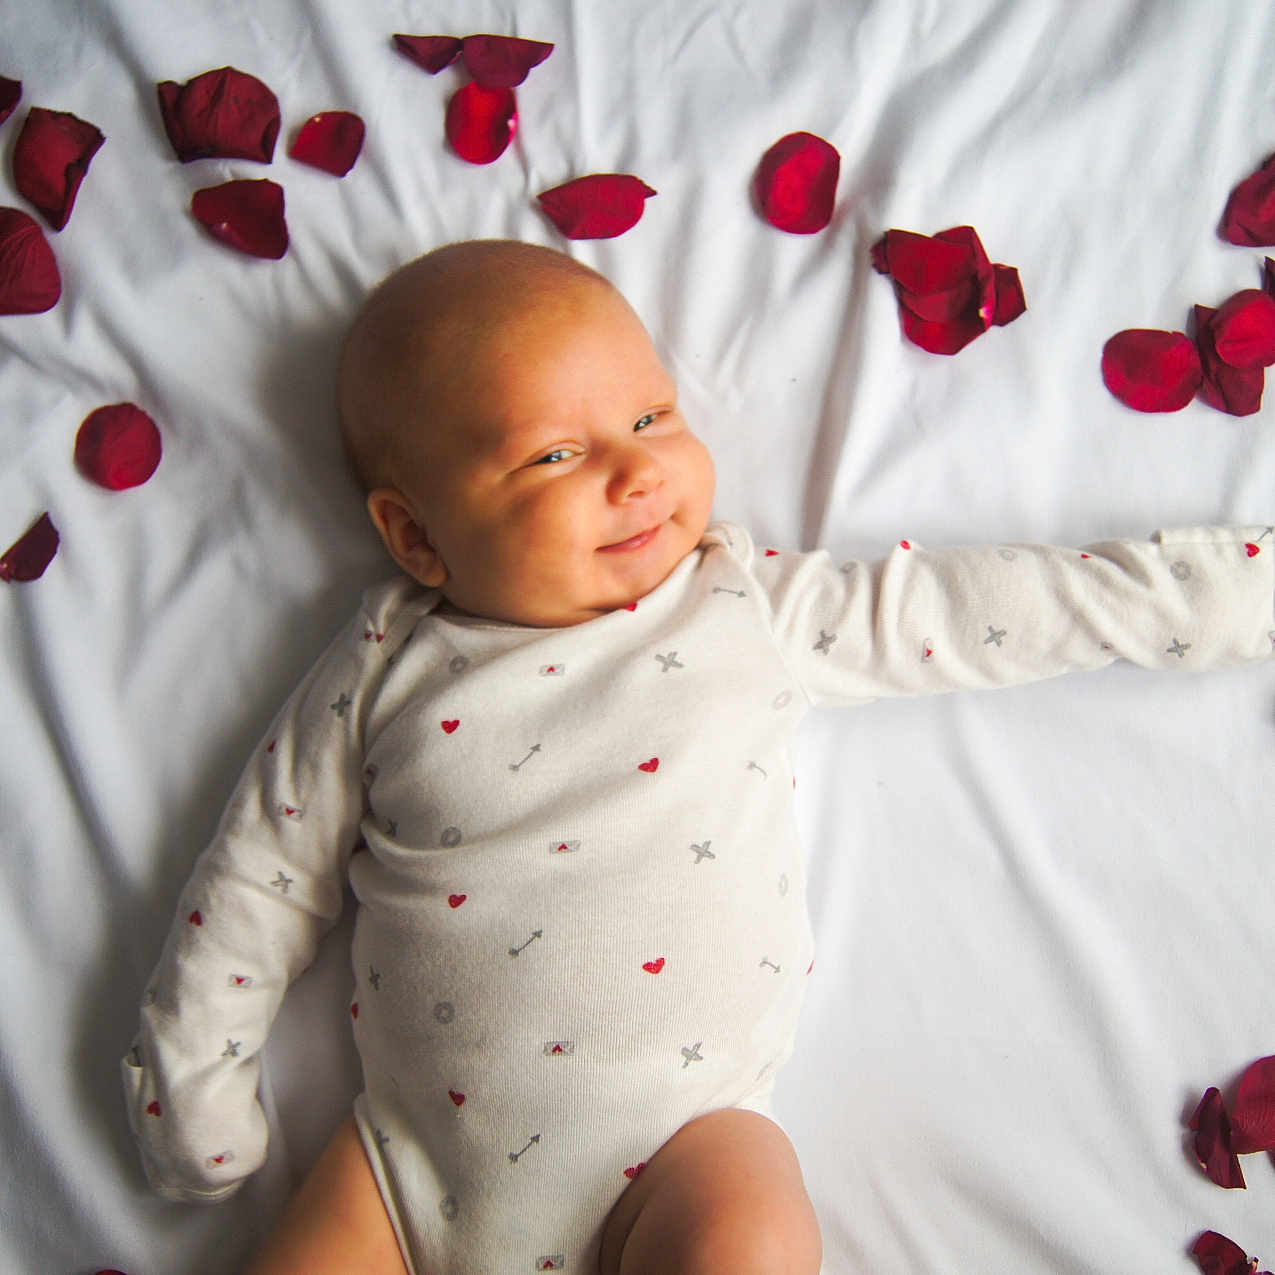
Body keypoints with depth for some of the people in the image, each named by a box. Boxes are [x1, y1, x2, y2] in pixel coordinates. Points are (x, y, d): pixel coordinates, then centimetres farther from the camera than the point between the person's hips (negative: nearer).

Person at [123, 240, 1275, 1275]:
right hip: (416, 1147, 2)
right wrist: (192, 1072, 7)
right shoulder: (388, 672, -1)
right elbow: (265, 871, 8)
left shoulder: (754, 607, -1)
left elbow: (983, 609, 2)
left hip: (675, 1140, -1)